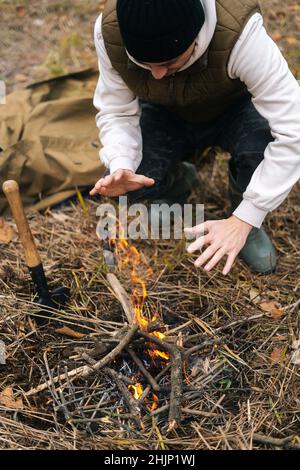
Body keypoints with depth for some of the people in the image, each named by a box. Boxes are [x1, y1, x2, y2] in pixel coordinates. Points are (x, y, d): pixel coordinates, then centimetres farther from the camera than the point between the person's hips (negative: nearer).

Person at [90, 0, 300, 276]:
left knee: (261, 153, -35)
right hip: (165, 114, 2)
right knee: (129, 184, -22)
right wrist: (121, 167, -35)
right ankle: (178, 182, 14)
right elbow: (116, 112, -14)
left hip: (235, 108, -2)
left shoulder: (240, 31, -39)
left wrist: (244, 220, -37)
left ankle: (249, 229, -1)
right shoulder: (110, 31, -29)